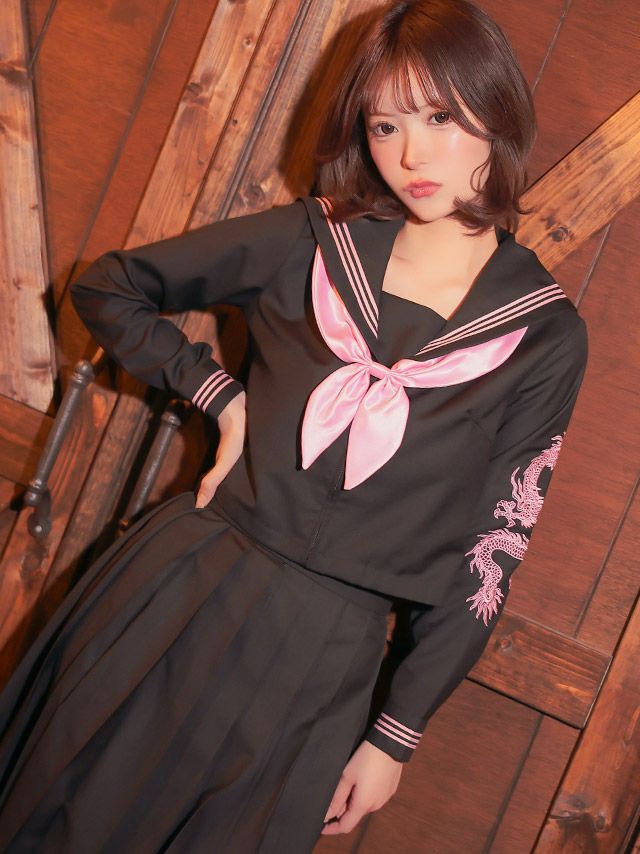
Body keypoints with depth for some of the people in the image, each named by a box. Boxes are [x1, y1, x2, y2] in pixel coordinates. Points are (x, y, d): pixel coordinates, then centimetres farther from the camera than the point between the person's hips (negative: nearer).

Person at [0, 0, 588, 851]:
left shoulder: (546, 337, -5)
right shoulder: (314, 239, -2)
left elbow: (490, 552, -2)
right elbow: (106, 287, 7)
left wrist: (398, 735, 0)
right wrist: (221, 395, -4)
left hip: (318, 658, -1)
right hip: (174, 591, 2)